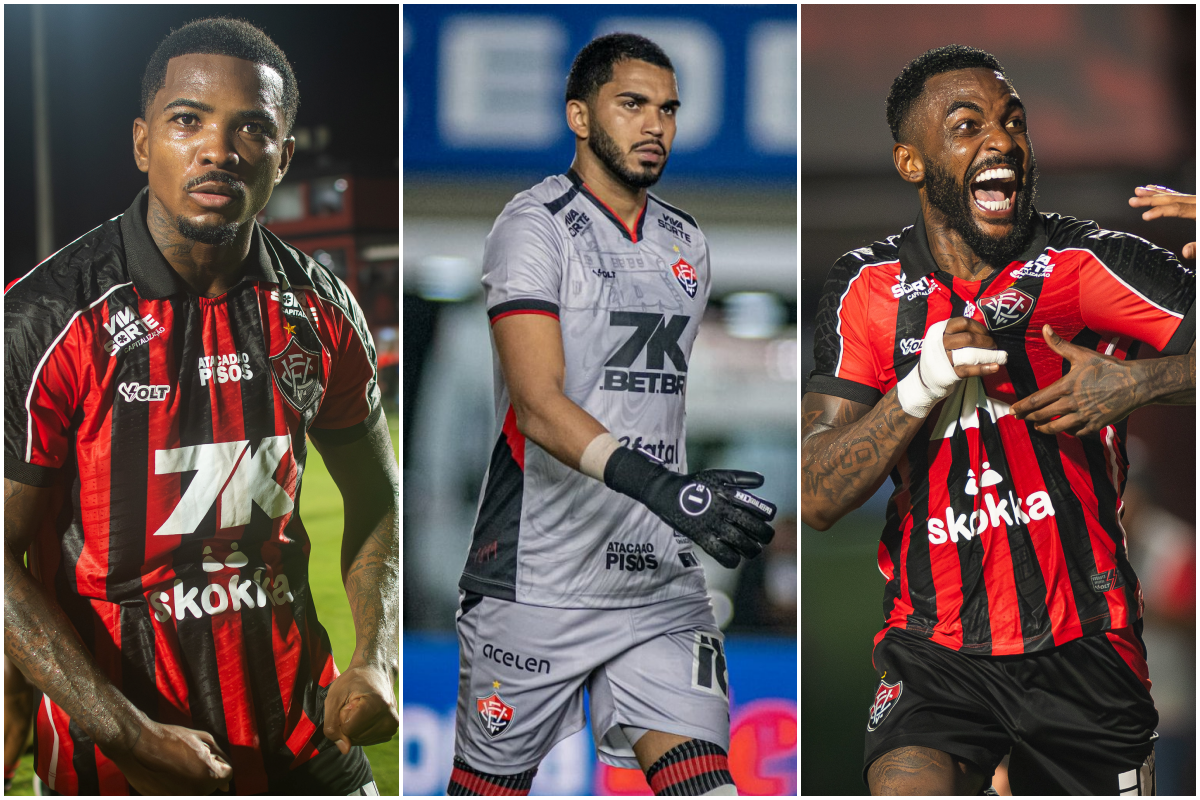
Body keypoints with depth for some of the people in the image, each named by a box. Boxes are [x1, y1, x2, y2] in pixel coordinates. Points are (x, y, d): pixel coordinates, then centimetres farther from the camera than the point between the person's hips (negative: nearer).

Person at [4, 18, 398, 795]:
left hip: (298, 716, 4)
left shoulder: (320, 310, 0)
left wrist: (375, 663, -2)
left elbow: (375, 494, 14)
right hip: (113, 734, -4)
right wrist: (131, 738, -20)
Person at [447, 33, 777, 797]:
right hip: (537, 581, -5)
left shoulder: (688, 244, 13)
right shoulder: (535, 228, -9)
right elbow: (538, 406, -21)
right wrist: (661, 488, -33)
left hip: (661, 577, 5)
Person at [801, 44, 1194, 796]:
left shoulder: (1090, 266, -6)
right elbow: (817, 499, -5)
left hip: (1084, 645, 0)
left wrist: (1135, 382, -22)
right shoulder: (868, 289, 2)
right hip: (935, 645, 0)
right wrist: (920, 388, -18)